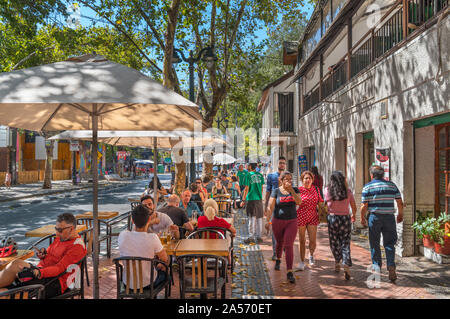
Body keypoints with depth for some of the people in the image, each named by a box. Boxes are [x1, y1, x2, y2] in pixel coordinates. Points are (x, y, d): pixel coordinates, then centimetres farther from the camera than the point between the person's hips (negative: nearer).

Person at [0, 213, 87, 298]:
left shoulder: (77, 246, -11)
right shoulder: (60, 238, 19)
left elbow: (60, 269, -19)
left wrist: (38, 273, -34)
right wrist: (43, 254, 1)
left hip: (55, 283, -9)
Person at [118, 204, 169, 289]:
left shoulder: (123, 235, -19)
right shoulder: (153, 238, -27)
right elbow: (165, 259, -9)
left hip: (127, 283, 4)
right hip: (147, 284, -3)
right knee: (164, 270, 29)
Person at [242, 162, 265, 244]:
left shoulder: (248, 175, -8)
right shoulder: (260, 175, 5)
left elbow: (246, 189, -9)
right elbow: (261, 188, 11)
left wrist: (243, 199, -2)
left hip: (251, 199, -4)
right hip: (259, 199, 4)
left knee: (252, 218, 2)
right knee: (259, 218, 9)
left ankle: (251, 237, 4)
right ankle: (258, 237, 15)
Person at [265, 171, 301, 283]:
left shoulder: (295, 190, 1)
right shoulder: (276, 191, -4)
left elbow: (299, 202, -16)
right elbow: (270, 206, -7)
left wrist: (291, 190, -22)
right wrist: (268, 220, -14)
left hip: (291, 222, 0)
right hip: (278, 221, 0)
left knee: (289, 245, -10)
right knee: (279, 243, 17)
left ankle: (289, 272, -9)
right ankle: (278, 260, 48)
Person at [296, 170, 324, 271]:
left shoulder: (316, 190, 4)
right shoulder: (299, 190, -6)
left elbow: (320, 202, 16)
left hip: (313, 217, 2)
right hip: (301, 217, -2)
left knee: (313, 241, -3)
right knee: (302, 241, 6)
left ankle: (311, 254, 31)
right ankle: (302, 261, 23)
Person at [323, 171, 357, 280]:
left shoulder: (327, 190, -6)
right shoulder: (348, 191, -3)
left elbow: (324, 204, 5)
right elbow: (354, 207, 6)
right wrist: (353, 216, 24)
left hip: (332, 218, 0)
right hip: (345, 218, 0)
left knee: (334, 242, 15)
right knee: (345, 243, 4)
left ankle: (337, 263, 25)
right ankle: (346, 265, -11)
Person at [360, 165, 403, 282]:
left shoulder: (367, 187, -3)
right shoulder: (392, 185, 5)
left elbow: (364, 206, -6)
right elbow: (400, 203, 6)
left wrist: (362, 218, 8)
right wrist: (400, 214, 21)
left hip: (375, 217, -2)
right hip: (389, 217, 2)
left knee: (375, 244, 9)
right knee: (389, 244, 9)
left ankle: (376, 267, 12)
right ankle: (391, 266, -5)